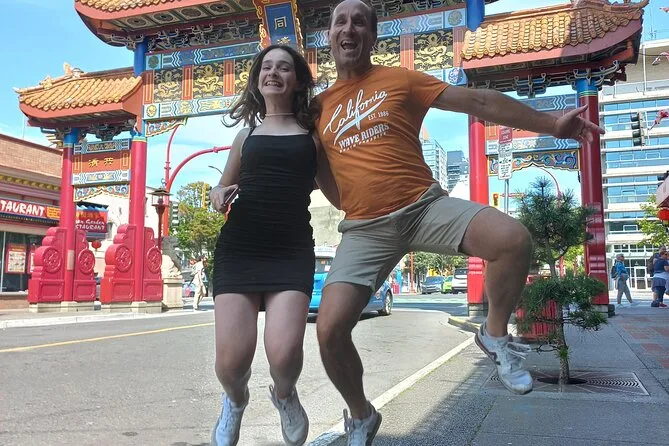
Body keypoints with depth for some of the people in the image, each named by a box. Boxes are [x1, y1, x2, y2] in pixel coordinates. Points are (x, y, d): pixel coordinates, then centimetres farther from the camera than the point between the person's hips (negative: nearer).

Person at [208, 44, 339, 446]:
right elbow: (223, 189, 25)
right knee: (231, 360, -11)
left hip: (292, 249, -1)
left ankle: (284, 395, 19)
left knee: (284, 353, -21)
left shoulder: (311, 134, 12)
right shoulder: (247, 132, 17)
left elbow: (339, 195, 16)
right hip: (239, 247, 2)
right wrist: (220, 195, 3)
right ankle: (236, 401, 29)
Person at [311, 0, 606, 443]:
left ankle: (495, 336, 5)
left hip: (424, 205, -1)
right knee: (330, 329, -14)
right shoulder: (319, 105, 12)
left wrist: (550, 122, 2)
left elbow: (478, 100, 3)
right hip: (365, 228, 1)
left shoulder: (399, 80, 5)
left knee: (514, 239, -25)